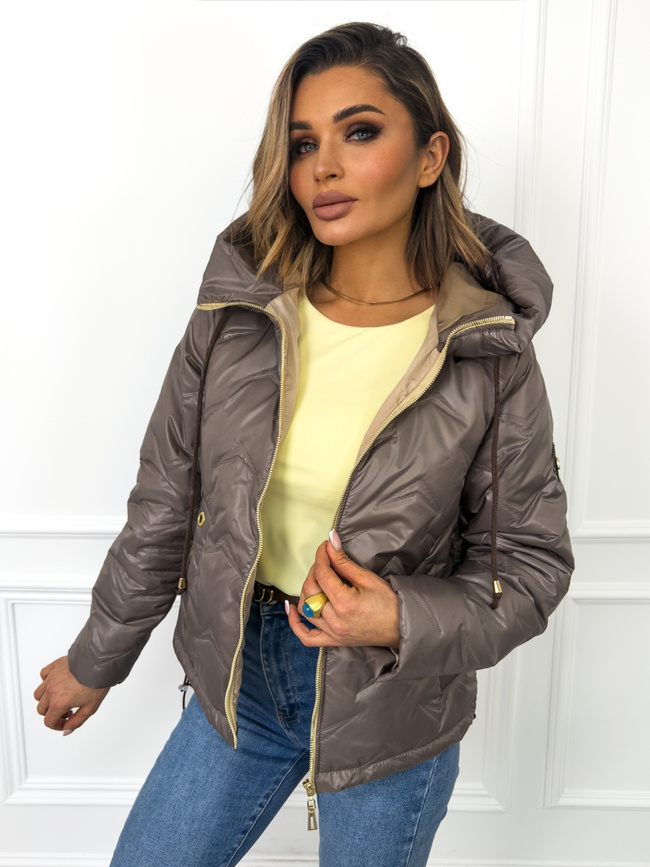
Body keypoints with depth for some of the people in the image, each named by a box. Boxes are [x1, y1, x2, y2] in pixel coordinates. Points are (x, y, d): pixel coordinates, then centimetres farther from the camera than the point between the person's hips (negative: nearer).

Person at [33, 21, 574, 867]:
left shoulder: (491, 356, -17)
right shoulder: (236, 314, -11)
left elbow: (530, 563, -7)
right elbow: (164, 507, -2)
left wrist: (404, 621, -26)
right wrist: (94, 661, 9)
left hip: (395, 705, -2)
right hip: (240, 674, 3)